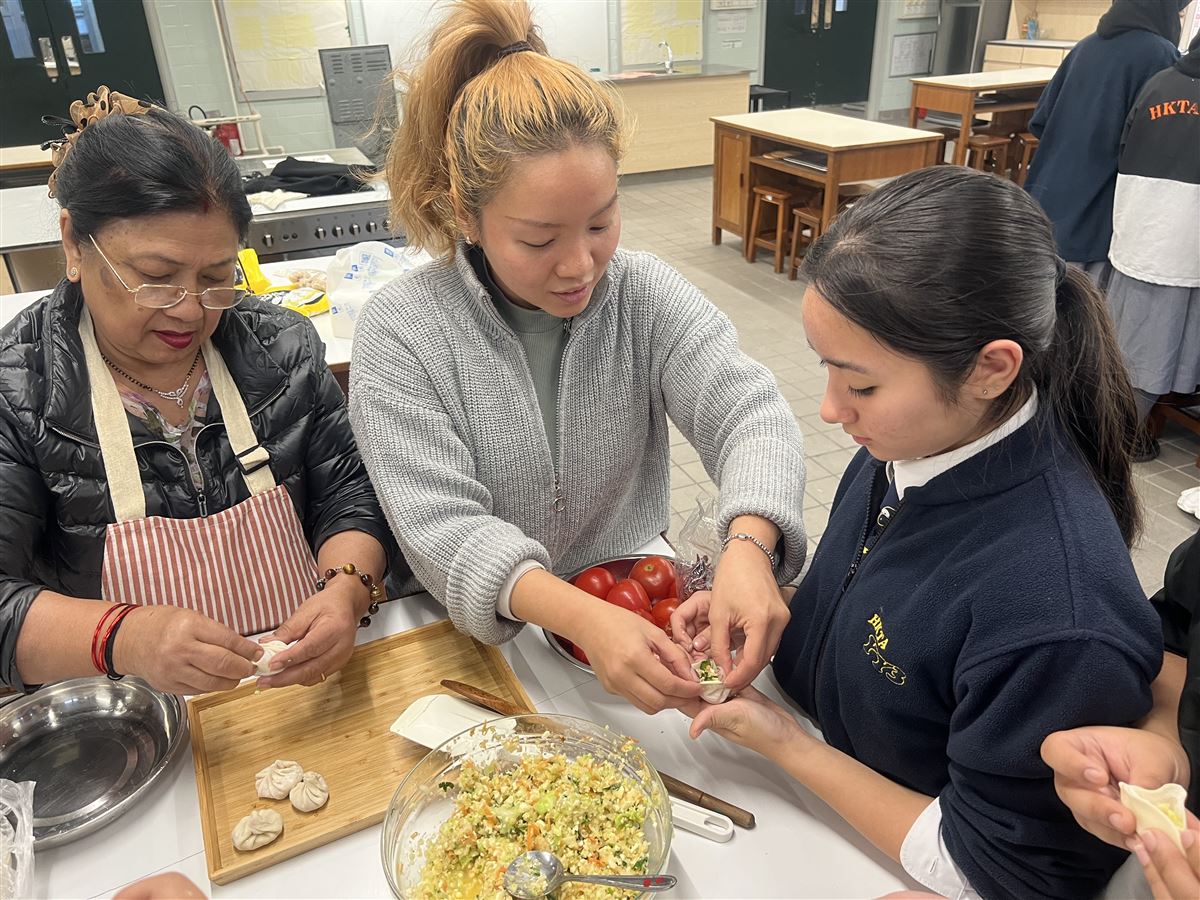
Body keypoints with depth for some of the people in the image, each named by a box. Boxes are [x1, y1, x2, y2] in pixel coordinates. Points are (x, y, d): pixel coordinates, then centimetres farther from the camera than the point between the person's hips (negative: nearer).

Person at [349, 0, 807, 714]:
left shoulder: (646, 292, -7)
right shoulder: (400, 333, -15)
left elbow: (748, 410, -17)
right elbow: (441, 526, -23)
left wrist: (749, 544, -38)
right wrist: (578, 616, -39)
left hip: (638, 608, 3)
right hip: (481, 638, -2)